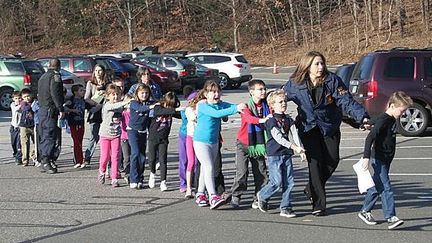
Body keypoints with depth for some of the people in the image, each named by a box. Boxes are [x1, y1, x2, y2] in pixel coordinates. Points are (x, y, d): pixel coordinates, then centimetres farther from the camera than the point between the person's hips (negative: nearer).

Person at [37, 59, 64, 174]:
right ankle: (46, 161, -19)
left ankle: (44, 160, 17)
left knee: (44, 136, 14)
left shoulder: (43, 77, 20)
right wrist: (61, 109, -18)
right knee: (50, 136, -12)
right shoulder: (55, 76, -8)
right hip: (50, 110, -9)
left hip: (41, 109, 9)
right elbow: (55, 94, -18)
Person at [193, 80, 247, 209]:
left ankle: (200, 195, 27)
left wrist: (241, 107, -29)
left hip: (214, 141, 7)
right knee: (209, 167, -16)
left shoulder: (220, 104, 3)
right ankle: (213, 197, -22)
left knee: (205, 169, 15)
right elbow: (216, 113, -33)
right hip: (201, 141, -7)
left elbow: (232, 106, -7)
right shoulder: (203, 106, -18)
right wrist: (235, 109, -39)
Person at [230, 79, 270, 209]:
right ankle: (235, 197, 6)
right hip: (244, 144, -4)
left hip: (259, 144, 4)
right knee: (242, 172, -9)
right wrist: (262, 120, -49)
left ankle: (258, 199, 14)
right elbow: (249, 118, -31)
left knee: (261, 173, 3)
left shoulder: (266, 107, 3)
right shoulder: (246, 106, -11)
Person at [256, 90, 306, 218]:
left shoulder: (288, 119, 12)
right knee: (277, 182, -9)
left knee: (289, 182, 2)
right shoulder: (271, 120, -10)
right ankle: (262, 196, 18)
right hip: (274, 154, -6)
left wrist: (301, 150, -7)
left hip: (287, 154, 6)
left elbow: (295, 135, 6)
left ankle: (285, 207, 9)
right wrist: (294, 147, -25)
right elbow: (278, 138, -19)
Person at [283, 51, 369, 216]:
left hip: (330, 127, 2)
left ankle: (311, 189, 23)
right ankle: (318, 205, -4)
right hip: (308, 128, -2)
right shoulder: (295, 84, -7)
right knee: (315, 162, -11)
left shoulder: (332, 81, -10)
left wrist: (362, 116, -28)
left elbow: (347, 101, -16)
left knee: (332, 160, -4)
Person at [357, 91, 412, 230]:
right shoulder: (383, 121, -19)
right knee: (385, 188, -12)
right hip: (379, 159, -9)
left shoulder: (391, 120, 9)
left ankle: (365, 212, 26)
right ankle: (391, 218, -14)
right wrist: (366, 157, -33)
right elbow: (370, 138, -27)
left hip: (386, 160, 9)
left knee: (377, 186, 15)